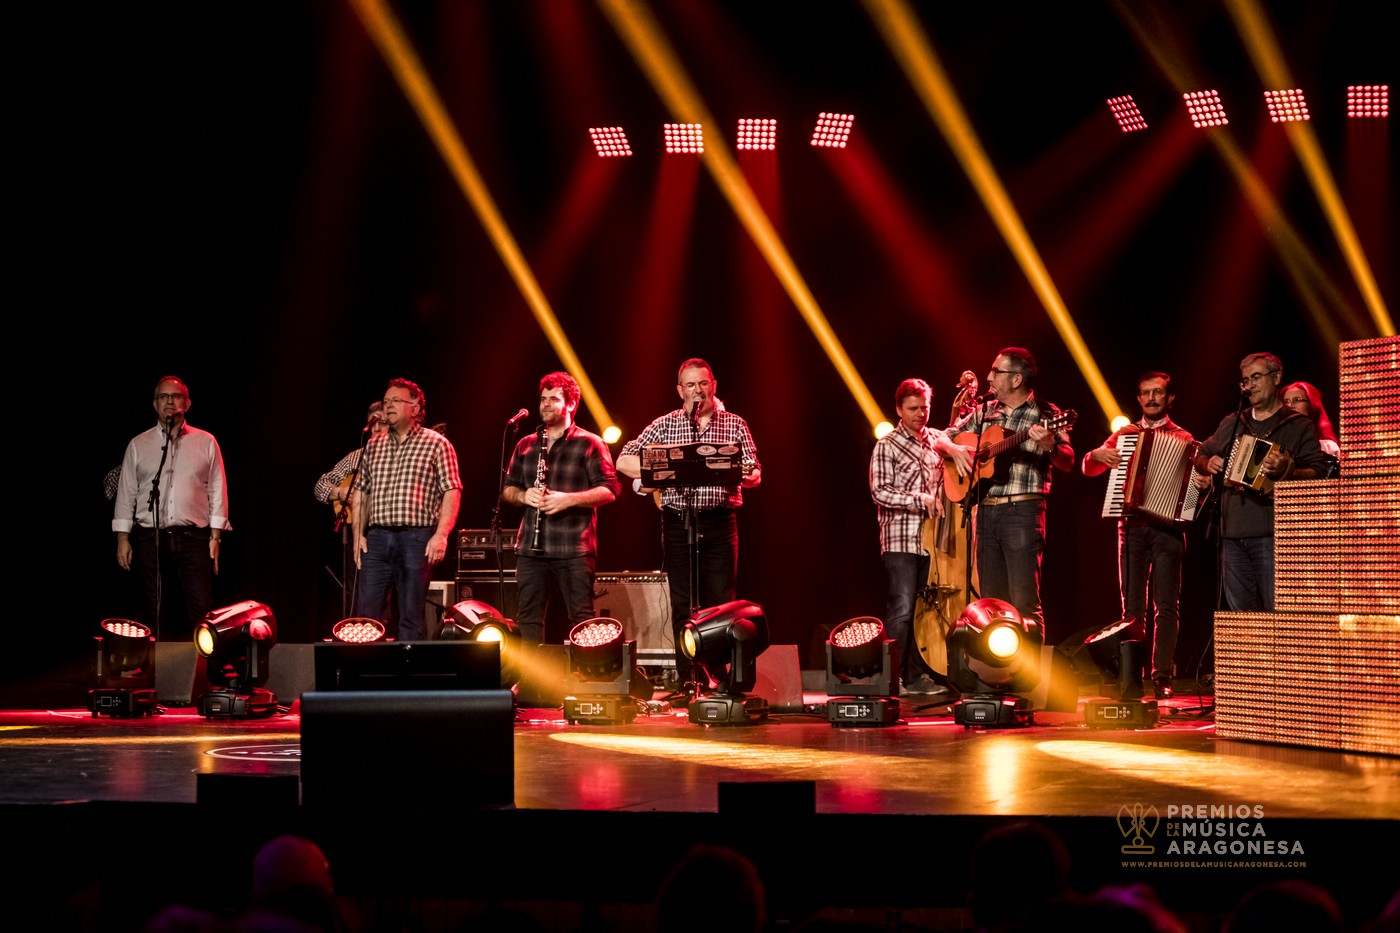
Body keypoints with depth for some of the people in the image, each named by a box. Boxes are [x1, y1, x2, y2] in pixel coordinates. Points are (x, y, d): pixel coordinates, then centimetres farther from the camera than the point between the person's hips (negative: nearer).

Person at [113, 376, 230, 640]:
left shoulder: (205, 443, 9)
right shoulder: (138, 445, 11)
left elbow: (217, 490, 7)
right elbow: (126, 492, 11)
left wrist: (215, 536, 1)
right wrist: (122, 538, 4)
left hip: (193, 537, -1)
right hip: (151, 537, 1)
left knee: (201, 610, -9)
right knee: (156, 612, 3)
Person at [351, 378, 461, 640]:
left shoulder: (436, 444, 2)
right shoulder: (374, 446, 17)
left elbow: (452, 491, -4)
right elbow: (361, 493, 19)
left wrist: (441, 535, -14)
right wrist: (358, 535, 8)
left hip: (417, 537, -4)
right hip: (377, 537, 4)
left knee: (411, 616, -1)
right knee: (366, 611, -1)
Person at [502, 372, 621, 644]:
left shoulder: (589, 444, 1)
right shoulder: (525, 445, 16)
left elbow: (610, 490, -4)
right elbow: (507, 489, 20)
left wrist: (568, 499, -17)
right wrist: (523, 495, -3)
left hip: (574, 549, -5)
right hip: (531, 547, 5)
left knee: (581, 619, -4)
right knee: (528, 616, 5)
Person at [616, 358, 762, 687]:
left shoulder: (734, 425, 9)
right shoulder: (664, 425, 9)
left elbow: (754, 474, 5)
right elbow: (623, 461, 5)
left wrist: (744, 474, -19)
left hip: (720, 522, -1)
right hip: (677, 521, 1)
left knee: (722, 601, -4)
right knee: (682, 604, 2)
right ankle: (687, 681, 6)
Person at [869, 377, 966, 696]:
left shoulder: (937, 440, 13)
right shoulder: (887, 446, -2)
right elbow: (880, 492, -9)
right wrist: (921, 500, -16)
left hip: (931, 538, 5)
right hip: (900, 540, -5)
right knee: (901, 610, -11)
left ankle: (919, 676, 11)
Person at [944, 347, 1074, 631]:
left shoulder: (1045, 415, -2)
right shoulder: (984, 412, 15)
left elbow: (1067, 463, -10)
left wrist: (1049, 446, -31)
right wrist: (954, 449, 0)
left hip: (1022, 511, -6)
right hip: (986, 511, 6)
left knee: (1024, 602, -10)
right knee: (991, 600, 9)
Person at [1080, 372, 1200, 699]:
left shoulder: (1183, 439, 9)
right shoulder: (1125, 434, 16)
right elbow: (1088, 468, 18)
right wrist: (1098, 455, -4)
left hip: (1167, 527, -2)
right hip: (1132, 526, 3)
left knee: (1166, 605, -5)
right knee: (1132, 606, 1)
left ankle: (1162, 676, -4)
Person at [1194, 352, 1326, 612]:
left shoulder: (1299, 425, 3)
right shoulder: (1232, 424, 20)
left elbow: (1318, 474, -8)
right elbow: (1201, 455, 31)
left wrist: (1288, 471, -26)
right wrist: (1208, 464, 8)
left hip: (1272, 533, -6)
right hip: (1232, 533, 6)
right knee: (1240, 610, 9)